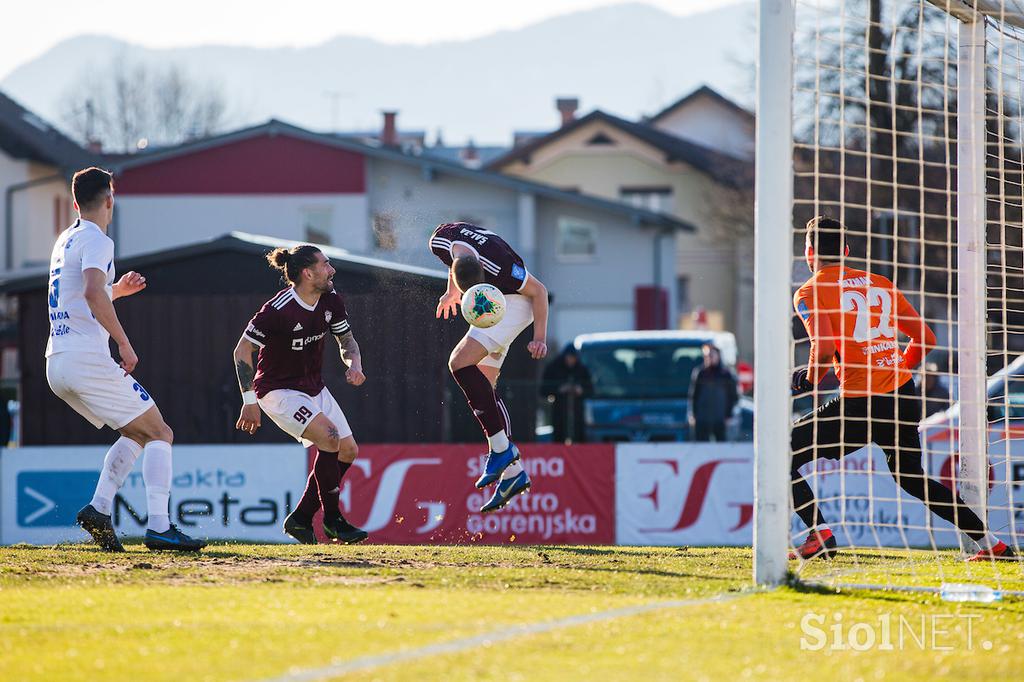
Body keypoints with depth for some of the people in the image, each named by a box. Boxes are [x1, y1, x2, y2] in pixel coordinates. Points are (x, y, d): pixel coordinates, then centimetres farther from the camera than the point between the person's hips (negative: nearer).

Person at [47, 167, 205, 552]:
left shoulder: (64, 241, 21)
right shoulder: (96, 241, -7)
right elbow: (92, 293, -26)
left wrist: (117, 290, 33)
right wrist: (124, 343, -20)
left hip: (56, 363, 9)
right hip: (88, 359, -9)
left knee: (137, 432, 20)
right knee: (160, 433, -2)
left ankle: (98, 508, 4)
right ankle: (159, 526, -15)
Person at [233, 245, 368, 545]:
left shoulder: (330, 301, -3)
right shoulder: (279, 309, -24)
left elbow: (347, 340, 11)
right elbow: (242, 351, -17)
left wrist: (354, 365, -11)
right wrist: (249, 401, -18)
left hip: (313, 388, 8)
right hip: (279, 391, -8)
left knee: (348, 450, 2)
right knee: (329, 436, -26)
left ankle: (300, 519, 12)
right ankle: (332, 519, -13)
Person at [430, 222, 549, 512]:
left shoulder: (499, 266, -35)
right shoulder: (440, 240, -20)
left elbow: (539, 291, -19)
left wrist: (540, 338, -16)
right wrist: (451, 291, 18)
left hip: (514, 303, -7)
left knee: (460, 363, -22)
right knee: (482, 387, 2)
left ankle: (501, 447, -20)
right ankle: (513, 472, 3)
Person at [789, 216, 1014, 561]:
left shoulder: (809, 292, -1)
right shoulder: (881, 285, 16)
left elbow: (824, 348, -17)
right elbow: (926, 339, 16)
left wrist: (810, 380, 2)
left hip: (860, 403, -6)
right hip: (906, 399, 6)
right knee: (910, 477, 26)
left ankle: (819, 533, -14)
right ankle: (989, 542, 23)